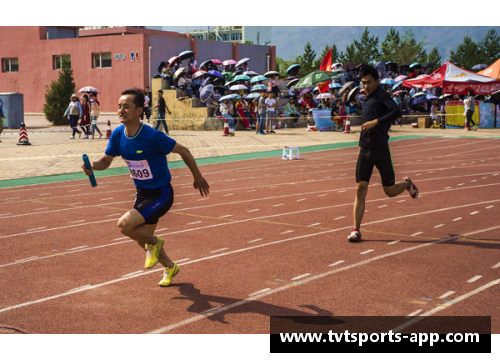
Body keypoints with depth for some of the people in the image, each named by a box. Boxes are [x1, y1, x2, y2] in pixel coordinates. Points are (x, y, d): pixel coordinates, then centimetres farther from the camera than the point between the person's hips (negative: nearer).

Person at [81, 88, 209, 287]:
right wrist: (92, 166, -20)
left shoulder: (152, 136, -26)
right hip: (142, 193, 7)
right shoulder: (117, 134, -8)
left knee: (124, 225, -24)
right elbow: (106, 160, 4)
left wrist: (198, 177, -4)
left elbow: (183, 151, -14)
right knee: (142, 240, 18)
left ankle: (154, 242, 7)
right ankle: (170, 267, 45)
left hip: (161, 194, -7)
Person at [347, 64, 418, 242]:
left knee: (390, 191, 5)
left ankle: (407, 184, 38)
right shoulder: (368, 98, 16)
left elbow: (397, 111, -24)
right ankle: (356, 230, -1)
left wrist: (375, 122, -27)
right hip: (365, 151, 6)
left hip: (380, 150, -6)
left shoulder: (381, 95, -8)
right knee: (360, 189, -4)